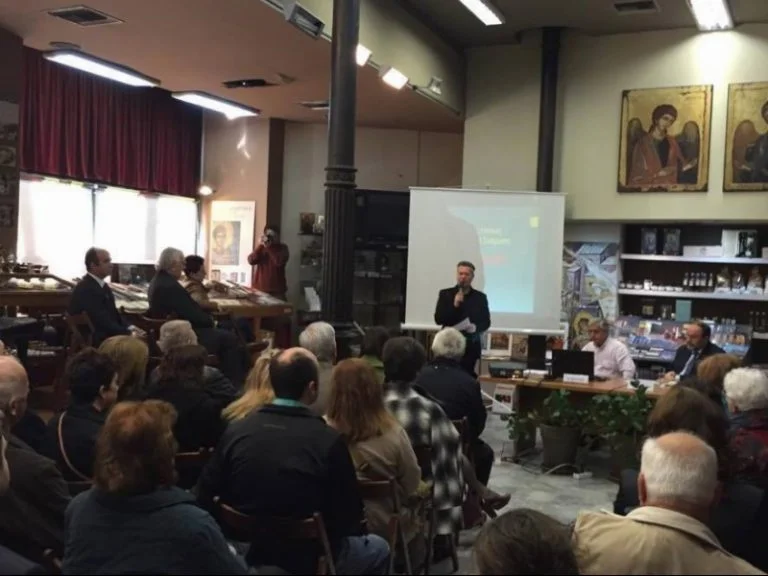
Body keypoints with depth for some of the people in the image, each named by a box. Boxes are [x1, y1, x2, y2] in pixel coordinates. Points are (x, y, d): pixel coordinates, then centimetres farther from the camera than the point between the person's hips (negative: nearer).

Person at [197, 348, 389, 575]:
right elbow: (350, 516, -14)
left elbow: (205, 496, -2)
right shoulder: (328, 440, -22)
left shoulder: (235, 431, -11)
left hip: (250, 553, 5)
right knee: (378, 548, 26)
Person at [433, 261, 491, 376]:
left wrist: (475, 327, -13)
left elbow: (486, 322, 9)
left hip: (471, 346, 1)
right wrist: (454, 305, -15)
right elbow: (438, 320, -3)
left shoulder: (480, 297, 8)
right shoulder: (445, 294, 4)